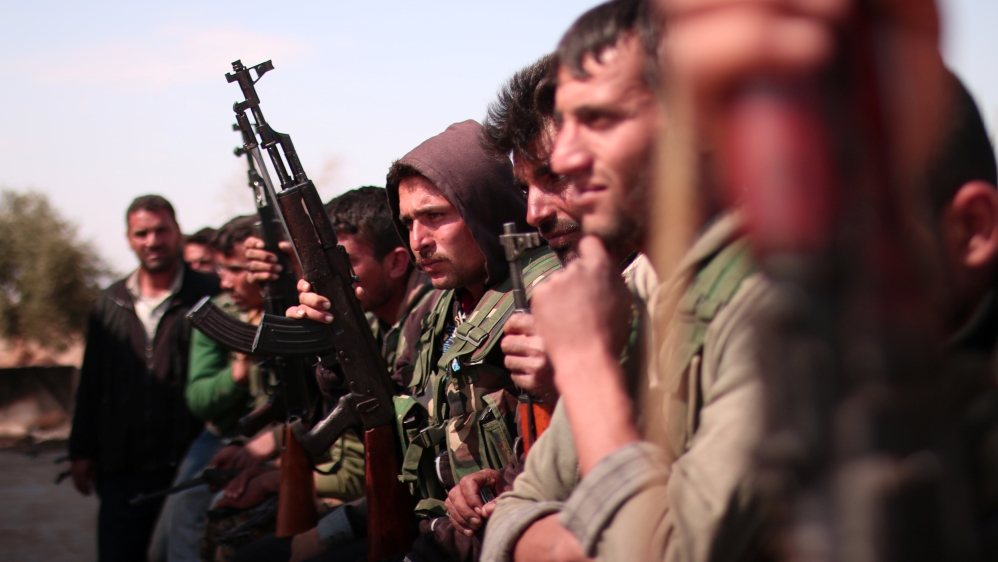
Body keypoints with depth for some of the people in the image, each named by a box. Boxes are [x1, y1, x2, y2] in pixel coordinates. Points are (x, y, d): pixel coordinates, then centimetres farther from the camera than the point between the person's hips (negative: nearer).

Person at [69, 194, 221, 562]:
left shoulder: (208, 296, -2)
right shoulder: (110, 304, 11)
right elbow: (91, 383, 14)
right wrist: (82, 451, 11)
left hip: (187, 463, -3)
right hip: (122, 468, 3)